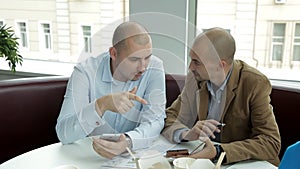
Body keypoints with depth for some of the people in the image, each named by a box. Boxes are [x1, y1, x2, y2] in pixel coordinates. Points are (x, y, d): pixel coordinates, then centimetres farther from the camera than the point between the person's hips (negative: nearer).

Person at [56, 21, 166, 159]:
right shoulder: (85, 72, -15)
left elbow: (154, 121, -17)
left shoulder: (154, 68, -9)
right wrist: (101, 105, -37)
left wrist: (128, 142, -37)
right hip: (88, 157, 0)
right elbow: (63, 134, -21)